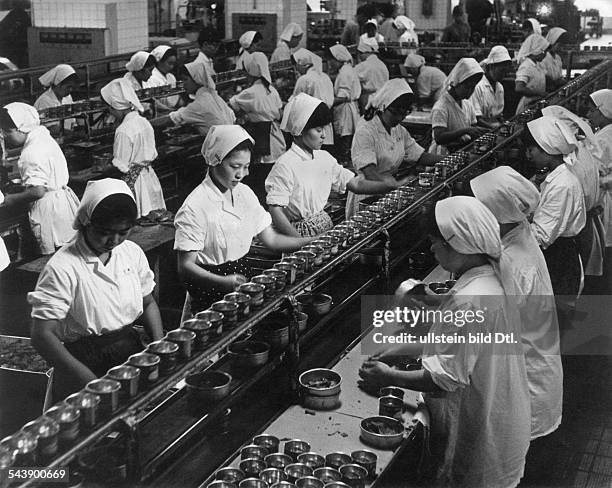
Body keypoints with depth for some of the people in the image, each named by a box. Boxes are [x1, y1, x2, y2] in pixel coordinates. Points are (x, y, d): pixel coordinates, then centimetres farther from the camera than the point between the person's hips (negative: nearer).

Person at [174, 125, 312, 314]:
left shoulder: (244, 193, 7)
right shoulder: (195, 207, -15)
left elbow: (271, 239, 10)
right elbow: (186, 267, -17)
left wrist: (314, 241, -2)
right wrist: (224, 282, -33)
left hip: (242, 276, 7)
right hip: (210, 297, -7)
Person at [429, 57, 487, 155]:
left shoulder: (468, 104, 11)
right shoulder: (440, 108, -15)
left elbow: (474, 127, 18)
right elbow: (439, 138, -25)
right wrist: (465, 131, -33)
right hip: (444, 154, -7)